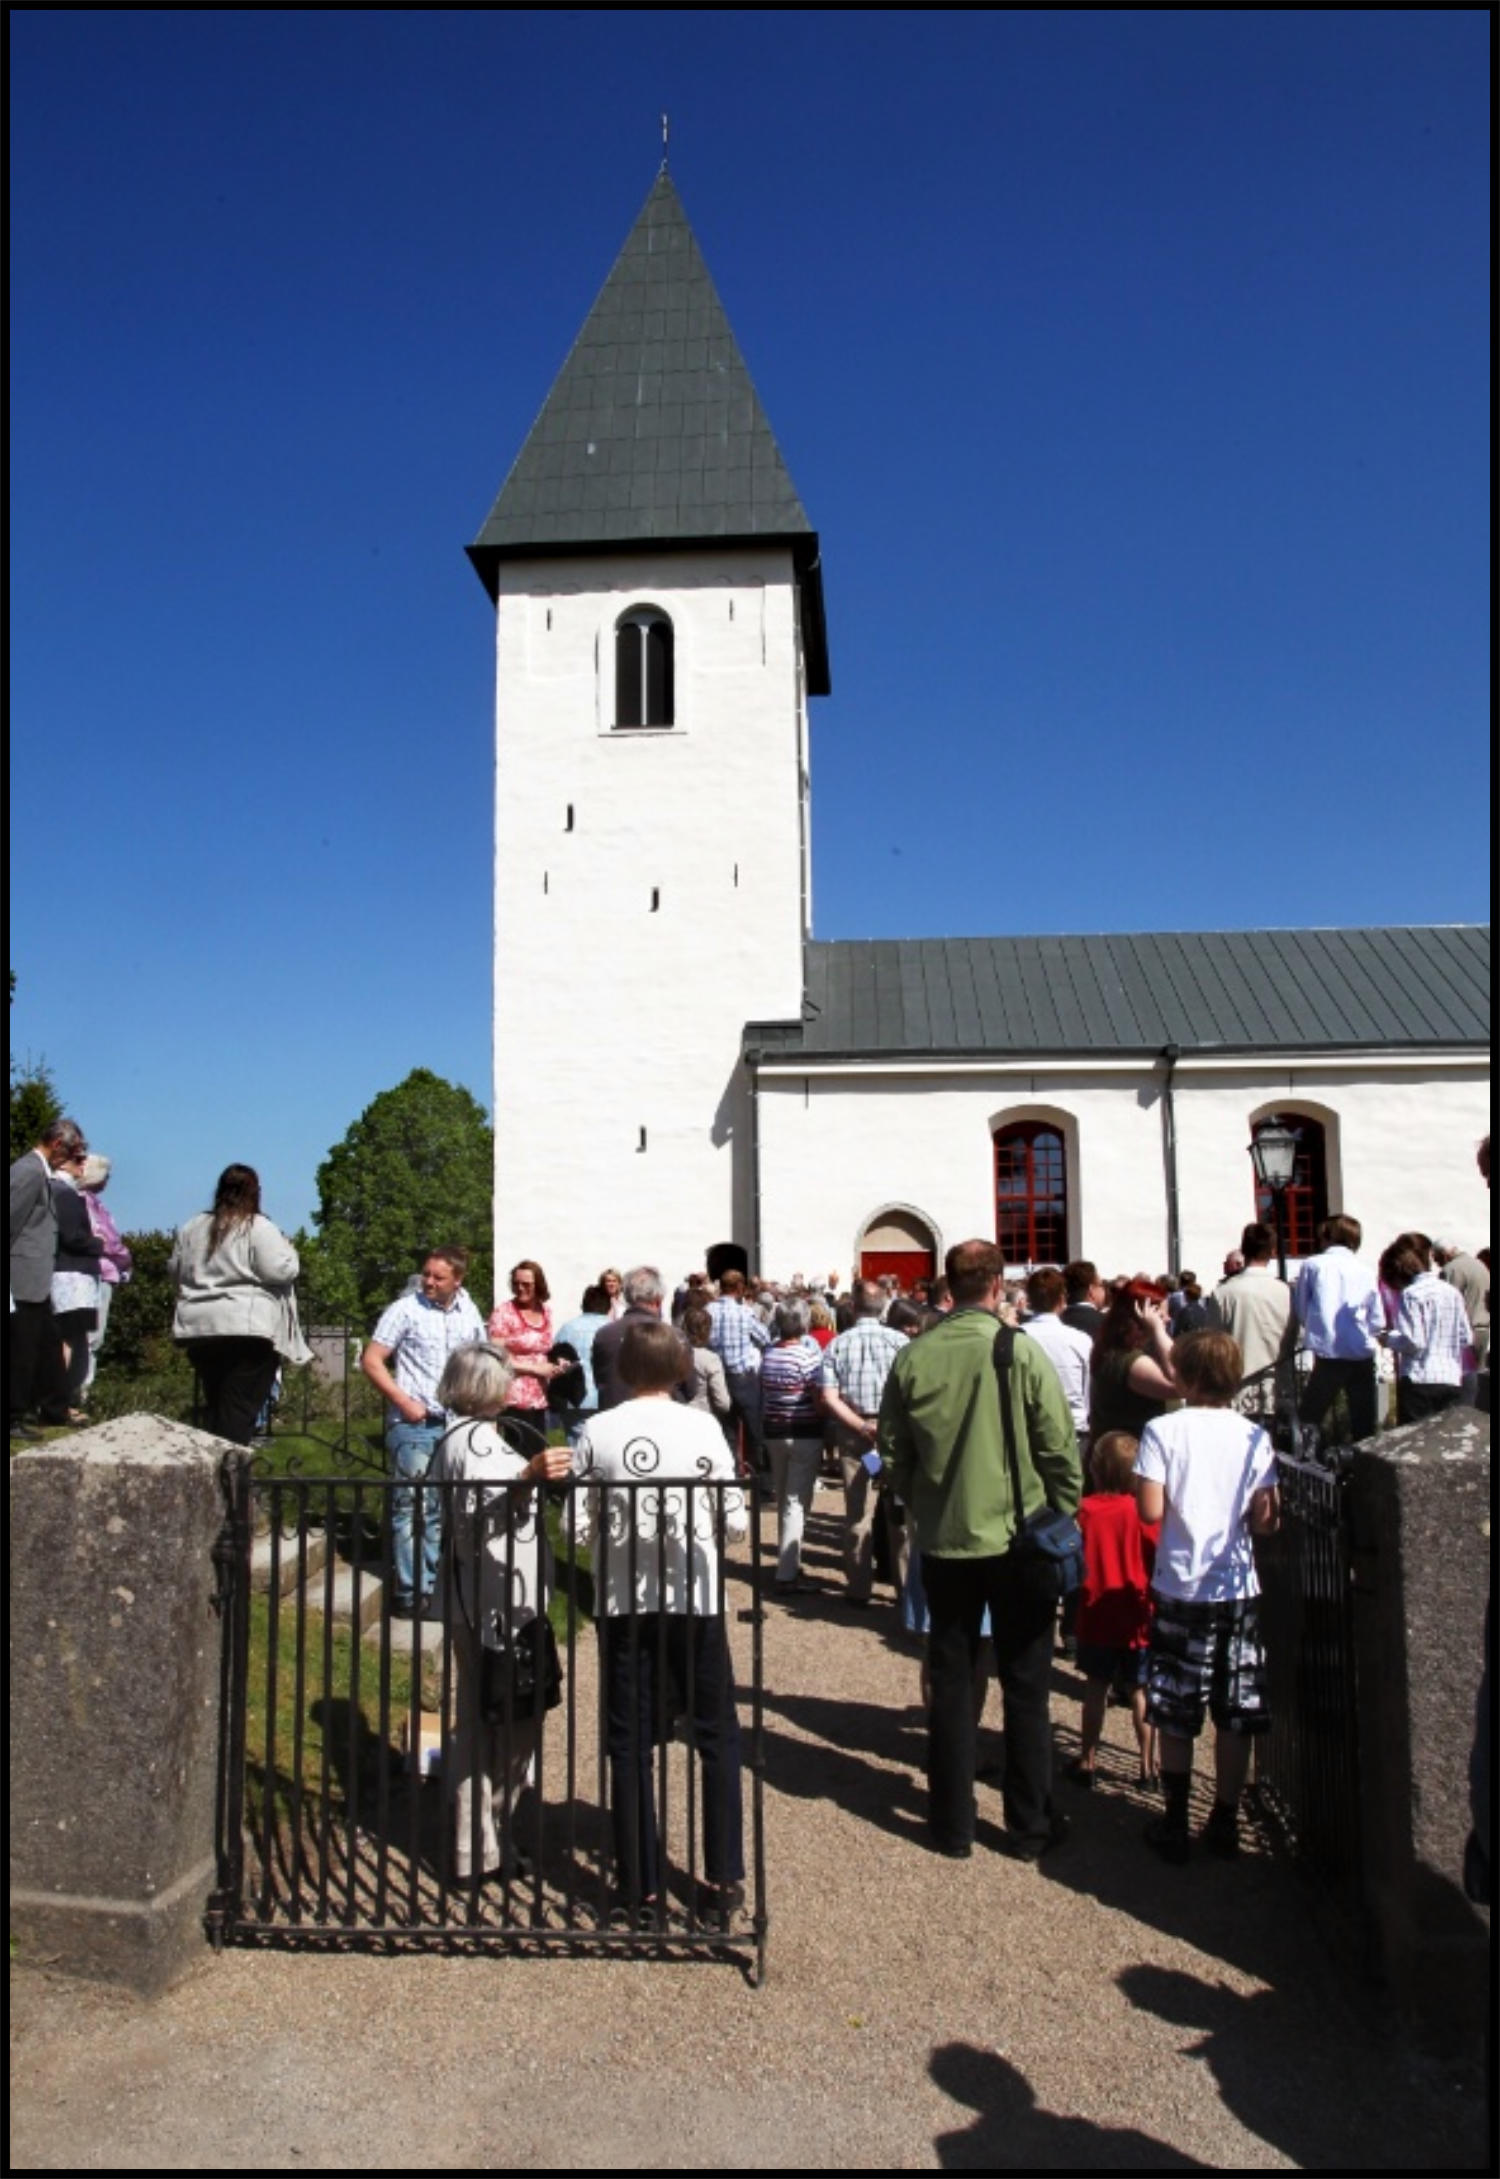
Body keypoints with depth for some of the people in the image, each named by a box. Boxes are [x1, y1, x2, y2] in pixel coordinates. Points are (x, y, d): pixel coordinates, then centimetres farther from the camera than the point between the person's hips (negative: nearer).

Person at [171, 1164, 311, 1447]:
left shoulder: (192, 1228, 12)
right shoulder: (259, 1227, -7)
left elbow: (175, 1270, 20)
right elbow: (281, 1272, -11)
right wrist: (288, 1250, 8)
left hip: (199, 1328, 6)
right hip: (248, 1329, -6)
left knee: (213, 1406, 16)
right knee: (239, 1411, -5)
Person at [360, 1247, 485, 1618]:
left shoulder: (469, 1315, 7)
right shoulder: (406, 1310, -8)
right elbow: (371, 1361, -8)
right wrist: (404, 1402, -13)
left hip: (456, 1423, 5)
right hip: (414, 1424, -5)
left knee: (440, 1508, 12)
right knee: (411, 1506, -3)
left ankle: (431, 1584, 23)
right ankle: (410, 1592, 2)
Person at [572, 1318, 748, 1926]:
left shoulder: (597, 1432, -5)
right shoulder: (702, 1426, -6)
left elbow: (580, 1527, -5)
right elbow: (736, 1521, -5)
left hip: (623, 1602, 1)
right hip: (694, 1599, 0)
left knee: (629, 1744, 12)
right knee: (717, 1737, 15)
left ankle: (640, 1888, 18)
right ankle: (722, 1881, 17)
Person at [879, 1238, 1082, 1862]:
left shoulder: (912, 1357, -6)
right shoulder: (1022, 1352, -15)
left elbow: (893, 1451, 3)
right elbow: (1059, 1448, -10)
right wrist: (1064, 1518, 5)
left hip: (943, 1541, 2)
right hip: (1019, 1538, -2)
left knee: (949, 1683, 13)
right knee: (1025, 1686, 12)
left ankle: (952, 1826, 22)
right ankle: (1030, 1824, 22)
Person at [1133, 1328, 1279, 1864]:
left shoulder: (1163, 1430, -11)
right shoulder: (1254, 1436, -3)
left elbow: (1151, 1511, -16)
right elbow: (1266, 1521, -4)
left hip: (1179, 1588, -2)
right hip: (1238, 1589, 2)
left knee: (1175, 1715, 9)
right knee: (1235, 1716, 13)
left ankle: (1174, 1825, 17)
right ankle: (1225, 1824, 21)